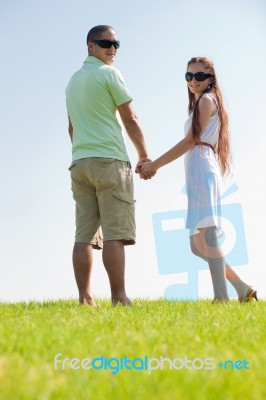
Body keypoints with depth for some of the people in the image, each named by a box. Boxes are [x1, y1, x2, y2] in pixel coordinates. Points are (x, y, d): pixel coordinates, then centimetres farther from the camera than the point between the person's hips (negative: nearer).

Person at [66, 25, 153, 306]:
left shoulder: (73, 81, 21)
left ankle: (85, 298, -3)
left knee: (84, 235, 1)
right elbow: (130, 120, -2)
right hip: (110, 160, -7)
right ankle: (119, 297, -13)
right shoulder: (108, 74, -2)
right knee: (115, 233, -10)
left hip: (79, 163, 7)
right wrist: (144, 156, 7)